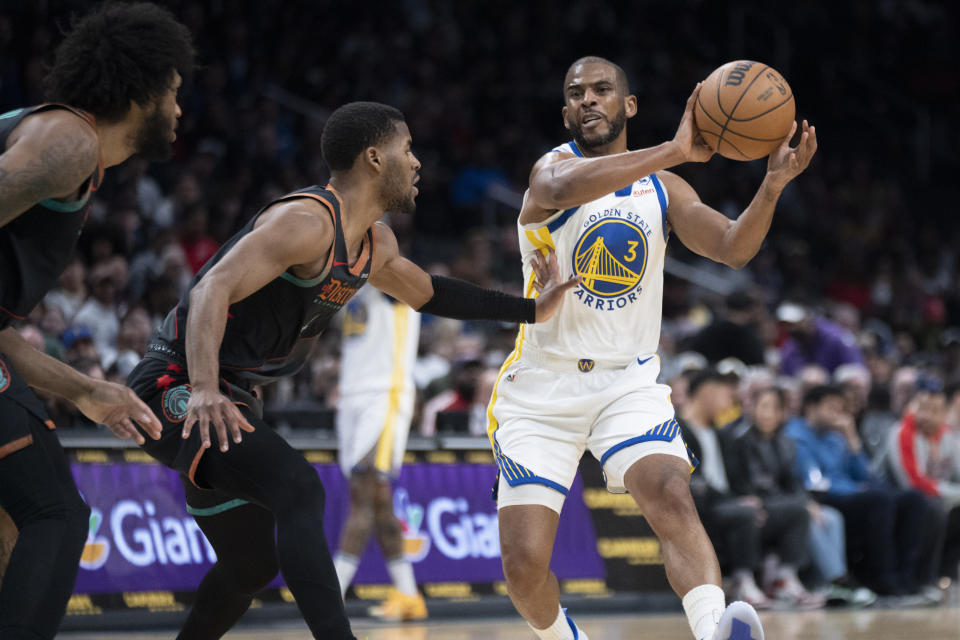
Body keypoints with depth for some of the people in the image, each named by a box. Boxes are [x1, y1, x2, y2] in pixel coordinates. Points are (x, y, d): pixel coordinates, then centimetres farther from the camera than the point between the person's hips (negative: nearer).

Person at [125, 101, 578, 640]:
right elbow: (214, 290, -32)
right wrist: (205, 392, -45)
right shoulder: (309, 221, -21)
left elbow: (427, 294, 32)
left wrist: (532, 310, 29)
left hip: (227, 397, 11)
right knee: (298, 489, -30)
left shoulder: (375, 245, 11)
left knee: (253, 566, 15)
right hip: (178, 388, -11)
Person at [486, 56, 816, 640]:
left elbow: (733, 247, -7)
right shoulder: (552, 168, -8)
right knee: (525, 565, -6)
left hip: (628, 382, 2)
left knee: (673, 499, -27)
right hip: (542, 388, -2)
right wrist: (673, 152, -42)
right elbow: (565, 187, -35)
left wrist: (773, 184, -25)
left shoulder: (664, 190, 7)